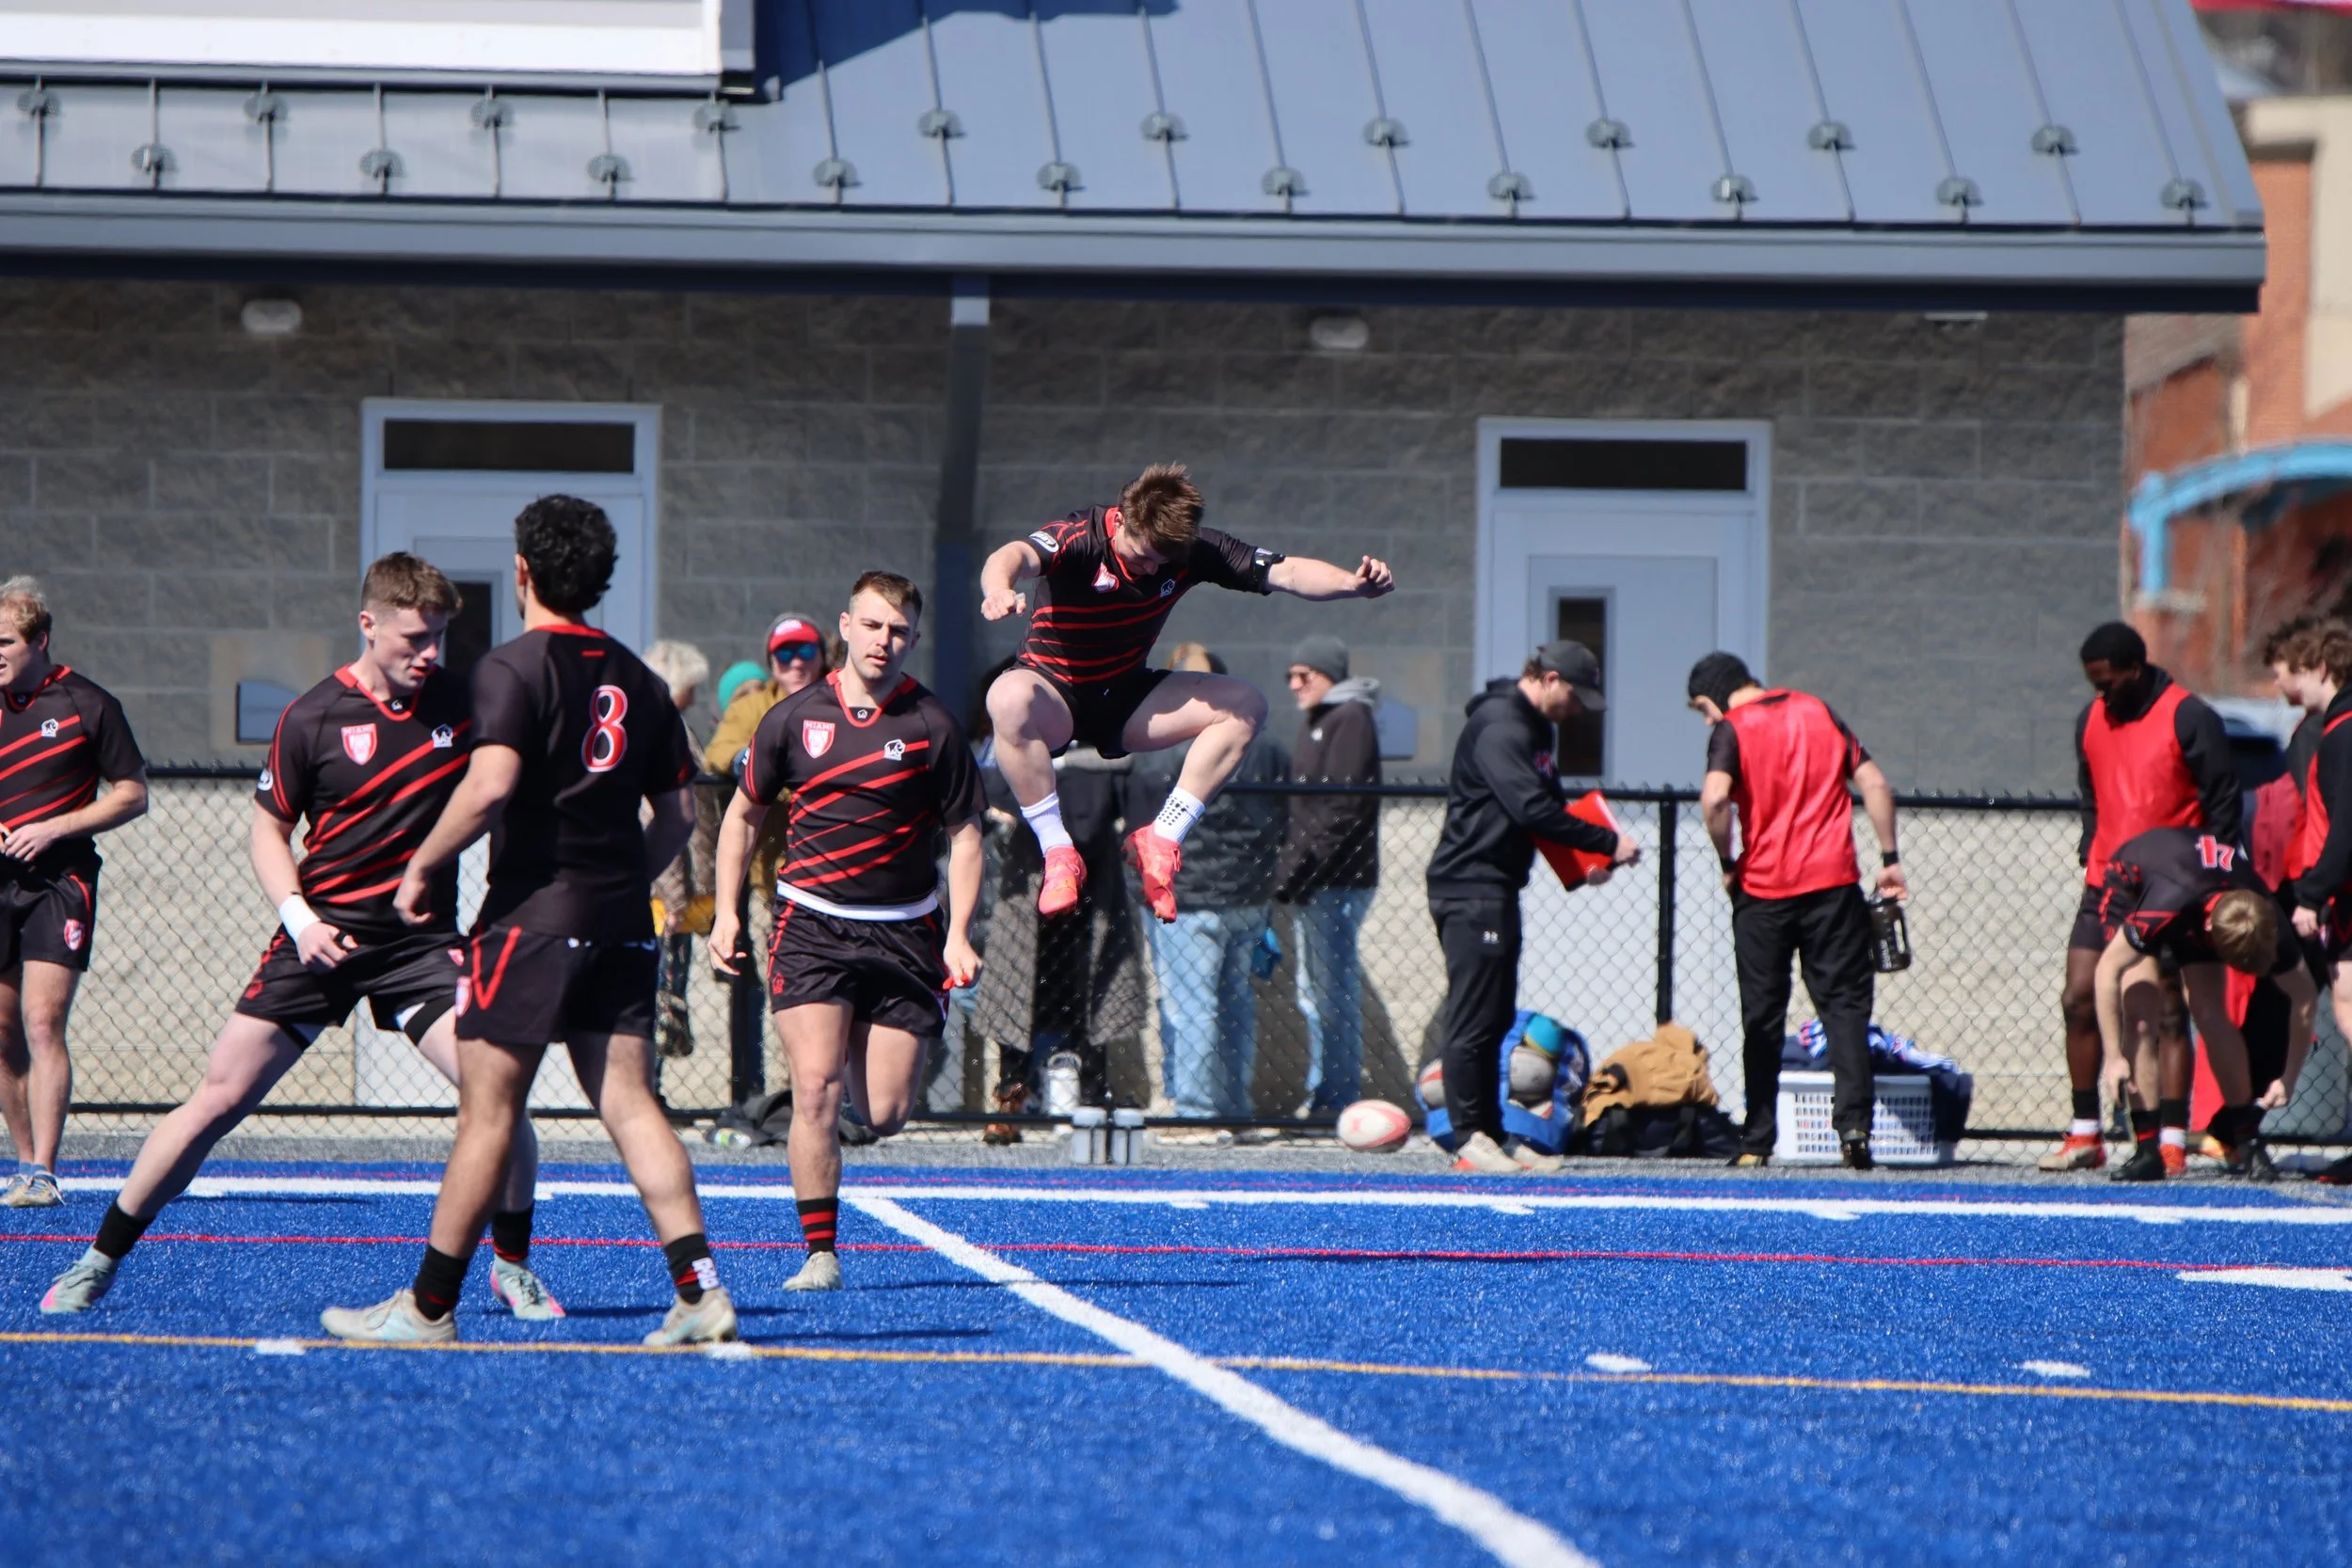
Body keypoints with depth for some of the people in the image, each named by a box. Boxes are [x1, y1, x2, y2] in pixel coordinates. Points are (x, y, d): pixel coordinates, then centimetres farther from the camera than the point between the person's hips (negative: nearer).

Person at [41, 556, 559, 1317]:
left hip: (422, 938, 1)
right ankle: (99, 1262, 8)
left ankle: (512, 1266, 6)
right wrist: (300, 917, -11)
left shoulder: (463, 705, 0)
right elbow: (270, 828, 4)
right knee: (219, 1097, -4)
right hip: (324, 935, -1)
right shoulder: (312, 717, -5)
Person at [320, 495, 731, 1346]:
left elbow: (490, 785, -20)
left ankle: (428, 1307, 4)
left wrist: (421, 867, -9)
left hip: (533, 913, -6)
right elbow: (679, 812, 16)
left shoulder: (514, 667, -7)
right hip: (621, 921, 6)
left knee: (487, 1110, -2)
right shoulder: (636, 678, 13)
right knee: (630, 1102, 4)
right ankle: (698, 1289, -8)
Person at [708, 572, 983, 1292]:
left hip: (903, 929, 0)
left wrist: (958, 937, -7)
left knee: (885, 1115, -1)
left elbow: (964, 834, 4)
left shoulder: (933, 726, -1)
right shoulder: (795, 718, 2)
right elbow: (743, 813, 14)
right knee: (816, 1089, -16)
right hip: (810, 923, 0)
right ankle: (820, 1253, -8)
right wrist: (726, 912, 5)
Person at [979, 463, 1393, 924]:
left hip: (1123, 698, 5)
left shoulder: (1194, 551, -10)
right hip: (1055, 691, -5)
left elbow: (1285, 573, -12)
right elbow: (1015, 557, -44)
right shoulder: (1079, 540, -24)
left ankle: (1161, 839, -13)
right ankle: (1058, 854, -32)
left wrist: (1353, 582, -31)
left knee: (1244, 705, -14)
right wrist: (999, 588, -69)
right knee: (1010, 700, -41)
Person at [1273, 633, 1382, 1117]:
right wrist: (1288, 872, 13)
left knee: (1333, 989, -9)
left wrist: (1297, 870, -19)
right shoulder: (1316, 721, 21)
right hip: (1314, 884, 10)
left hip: (1337, 881, -10)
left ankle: (1338, 1099, -8)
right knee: (1314, 990, 13)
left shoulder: (1349, 720, -10)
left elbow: (1342, 811, -18)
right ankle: (1322, 1094, 19)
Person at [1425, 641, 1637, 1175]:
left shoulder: (1538, 728, 17)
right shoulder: (1499, 727, -16)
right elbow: (1532, 810, -24)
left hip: (1498, 888, 11)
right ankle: (1470, 1139, -7)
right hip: (1470, 888, -11)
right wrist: (1608, 844, -20)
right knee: (1472, 1019, -8)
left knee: (1494, 1019, 12)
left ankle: (1490, 1135, 16)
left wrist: (1585, 857, 4)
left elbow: (1547, 807, 21)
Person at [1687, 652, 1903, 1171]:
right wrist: (1890, 859, 11)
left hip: (1764, 889, -2)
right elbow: (1874, 784, 8)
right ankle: (1853, 1123, -13)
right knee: (1844, 1003, 2)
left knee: (1762, 1016, 7)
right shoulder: (1820, 713, 11)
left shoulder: (1732, 729, -3)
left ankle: (1757, 1142, 10)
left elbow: (1715, 798, -19)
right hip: (1833, 883, 2)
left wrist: (1728, 864, -5)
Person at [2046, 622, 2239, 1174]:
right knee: (2079, 999, 1)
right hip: (2105, 888, 6)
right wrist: (2091, 860, 11)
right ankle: (2085, 1134, 10)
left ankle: (2172, 1142, -4)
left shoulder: (2188, 720, -9)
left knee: (2167, 1010, -6)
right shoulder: (2092, 721, 11)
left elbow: (2224, 803, -6)